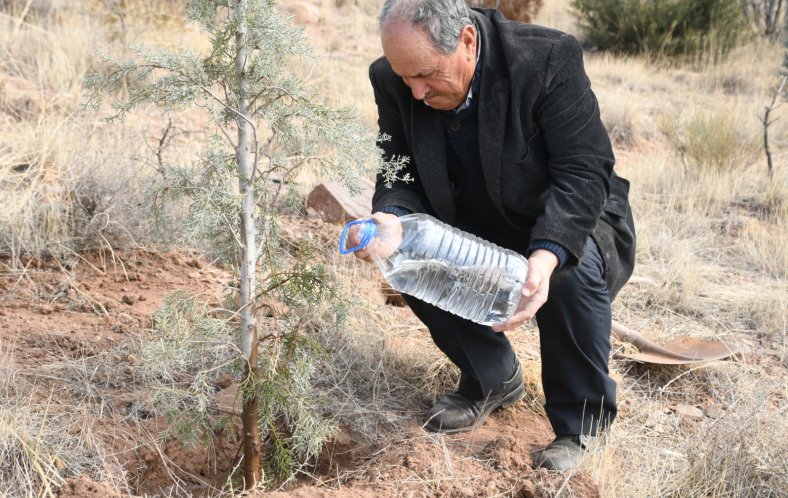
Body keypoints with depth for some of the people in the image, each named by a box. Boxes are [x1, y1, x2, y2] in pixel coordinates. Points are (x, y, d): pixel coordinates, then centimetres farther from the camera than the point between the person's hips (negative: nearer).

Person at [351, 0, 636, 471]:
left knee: (574, 268, -35)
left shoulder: (549, 58, -28)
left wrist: (546, 256, -46)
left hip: (569, 224, -4)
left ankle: (580, 418, -9)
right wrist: (391, 219, -33)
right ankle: (493, 379, 8)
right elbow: (400, 175, -7)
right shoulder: (394, 80, -14)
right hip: (478, 236, 5)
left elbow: (585, 172, -29)